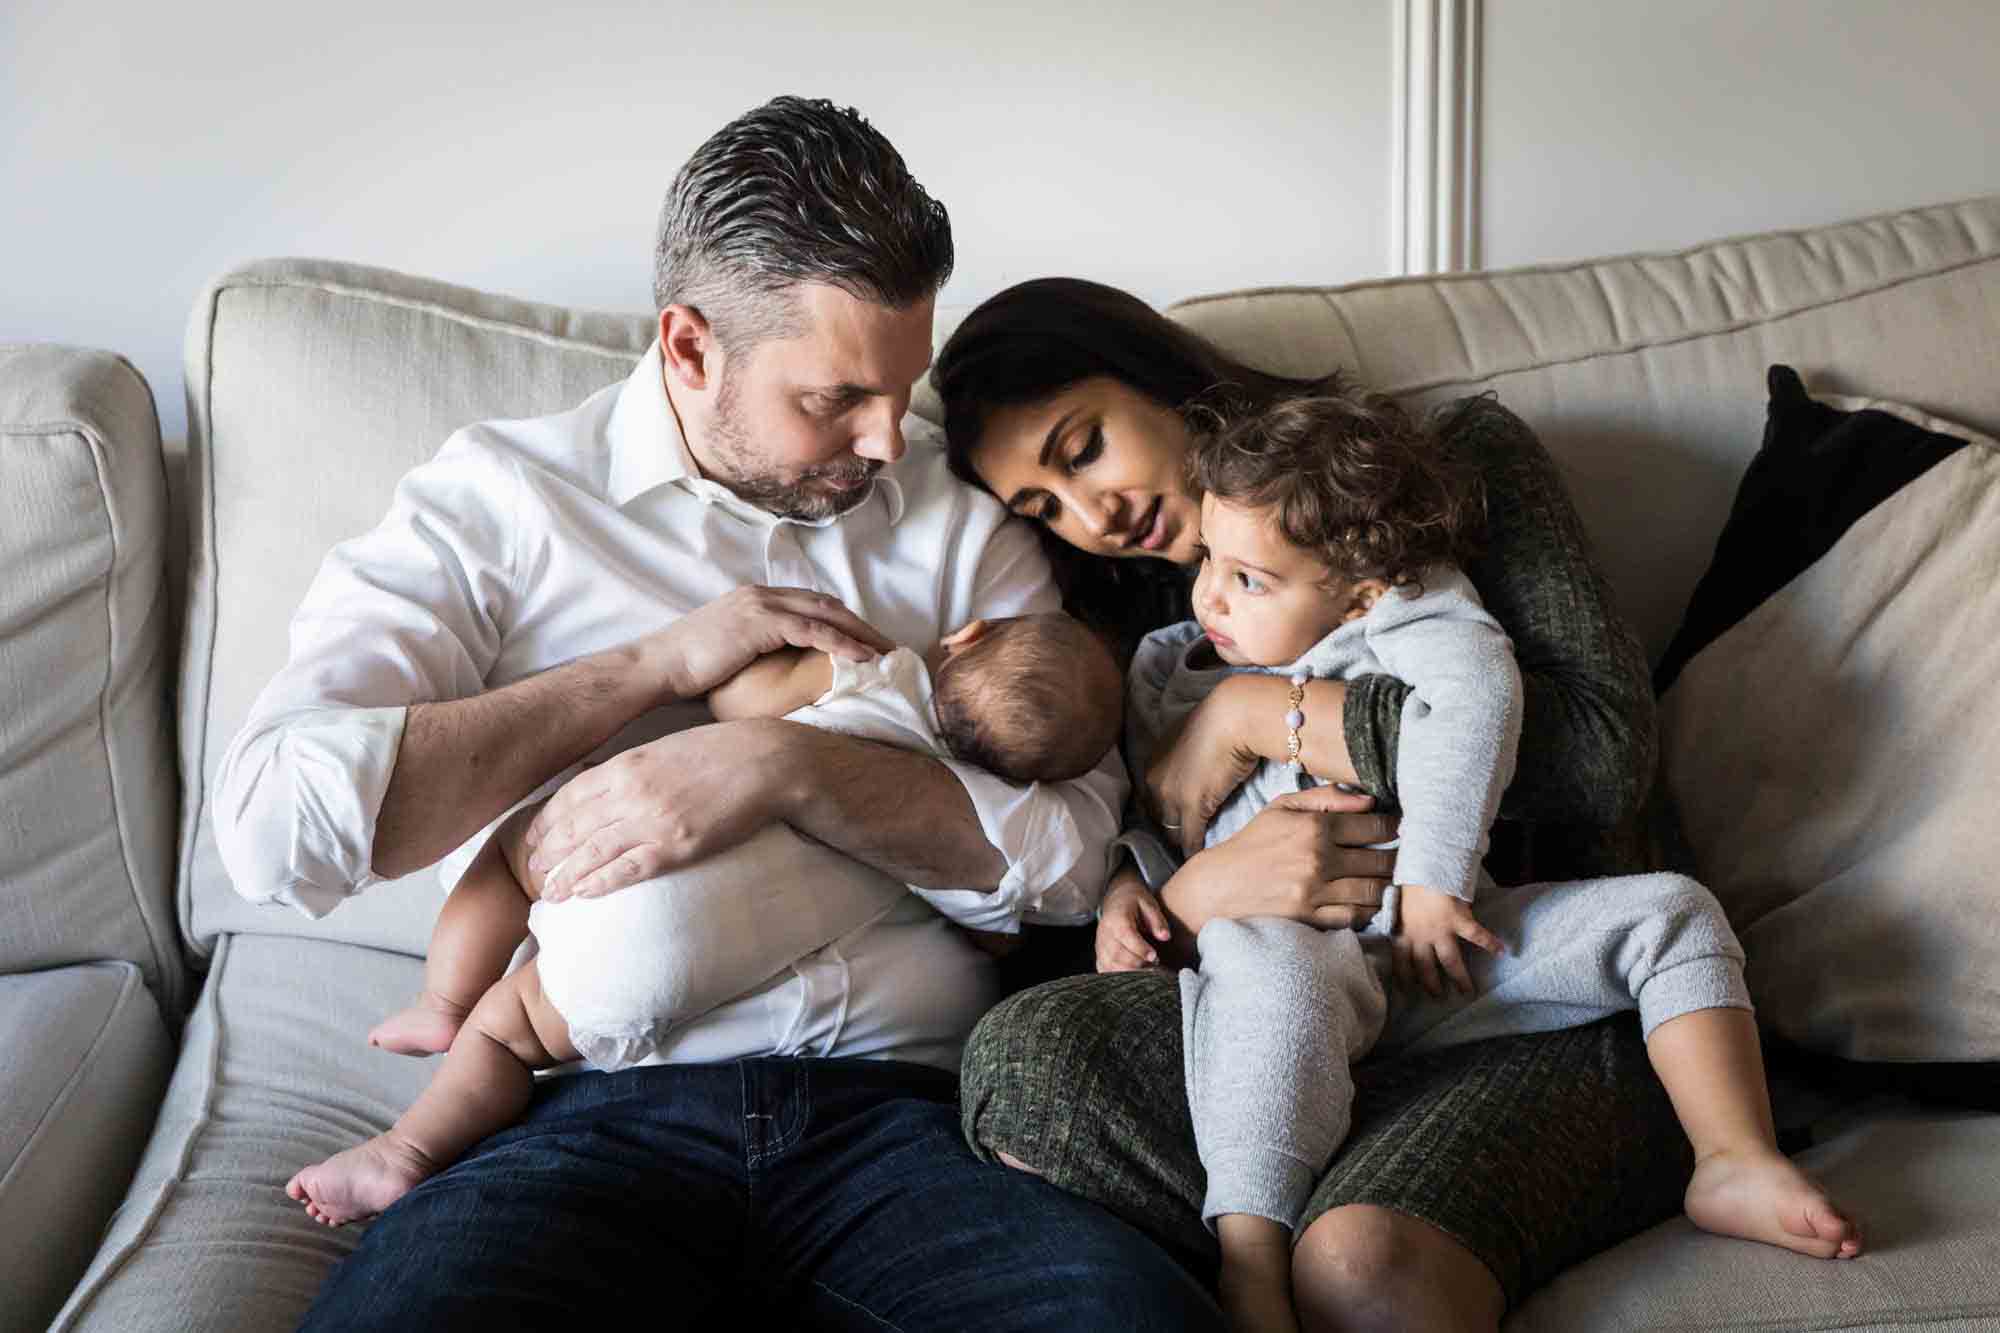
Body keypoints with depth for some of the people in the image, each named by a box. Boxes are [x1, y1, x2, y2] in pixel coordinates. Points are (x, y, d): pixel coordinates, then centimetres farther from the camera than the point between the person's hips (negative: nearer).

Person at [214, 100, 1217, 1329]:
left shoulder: (961, 521, 15)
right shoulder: (502, 499, 7)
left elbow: (1073, 850, 3)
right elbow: (276, 824, -7)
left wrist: (788, 765, -13)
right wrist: (663, 664, -6)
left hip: (901, 1107, 3)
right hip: (602, 1114, -3)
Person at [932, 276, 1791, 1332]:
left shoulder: (1460, 460, 4)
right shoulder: (1146, 623, 16)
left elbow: (1606, 748, -12)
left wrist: (1252, 714, -10)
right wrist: (1195, 894, -14)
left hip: (1558, 1019, -4)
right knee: (1022, 1050, -28)